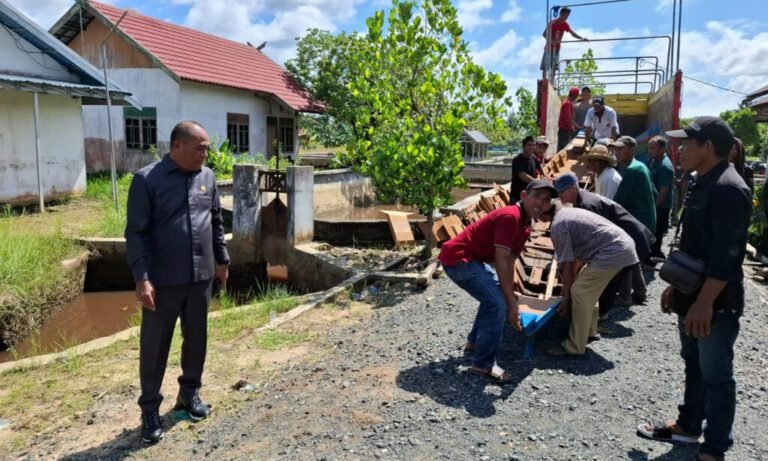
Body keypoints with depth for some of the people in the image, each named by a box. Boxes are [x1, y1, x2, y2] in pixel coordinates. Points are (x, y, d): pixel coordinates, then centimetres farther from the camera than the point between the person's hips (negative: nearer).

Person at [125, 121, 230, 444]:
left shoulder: (207, 177, 6)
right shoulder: (147, 179, -10)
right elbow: (136, 233, -11)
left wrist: (222, 259, 16)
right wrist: (142, 278, -16)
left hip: (201, 277, 5)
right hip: (162, 280, -5)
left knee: (196, 339, 15)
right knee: (154, 345, 7)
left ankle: (189, 392, 35)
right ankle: (150, 408, 22)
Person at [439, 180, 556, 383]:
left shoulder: (525, 225, 11)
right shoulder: (510, 216, -21)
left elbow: (509, 262, 15)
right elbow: (501, 262, -23)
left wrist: (510, 296, 14)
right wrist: (511, 303, -20)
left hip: (471, 258, 11)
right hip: (457, 257, -11)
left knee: (495, 294, 25)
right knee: (497, 303, -16)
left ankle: (474, 342, 37)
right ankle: (483, 364, -6)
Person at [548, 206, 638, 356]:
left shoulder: (558, 226, -12)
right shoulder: (567, 213, 17)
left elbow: (567, 265, -10)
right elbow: (574, 257, 21)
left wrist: (566, 297, 0)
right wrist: (570, 284, 25)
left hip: (613, 252, -10)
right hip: (622, 245, 10)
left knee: (580, 292, -7)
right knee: (588, 290, 20)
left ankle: (575, 347, -1)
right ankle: (589, 331, 33)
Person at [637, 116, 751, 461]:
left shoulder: (728, 189, -20)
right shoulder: (703, 184, 11)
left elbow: (726, 256, -25)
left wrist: (704, 303, -25)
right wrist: (675, 287, 19)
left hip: (716, 304, -9)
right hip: (693, 296, 10)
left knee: (715, 375, 4)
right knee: (694, 365, 21)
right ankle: (688, 426, 37)